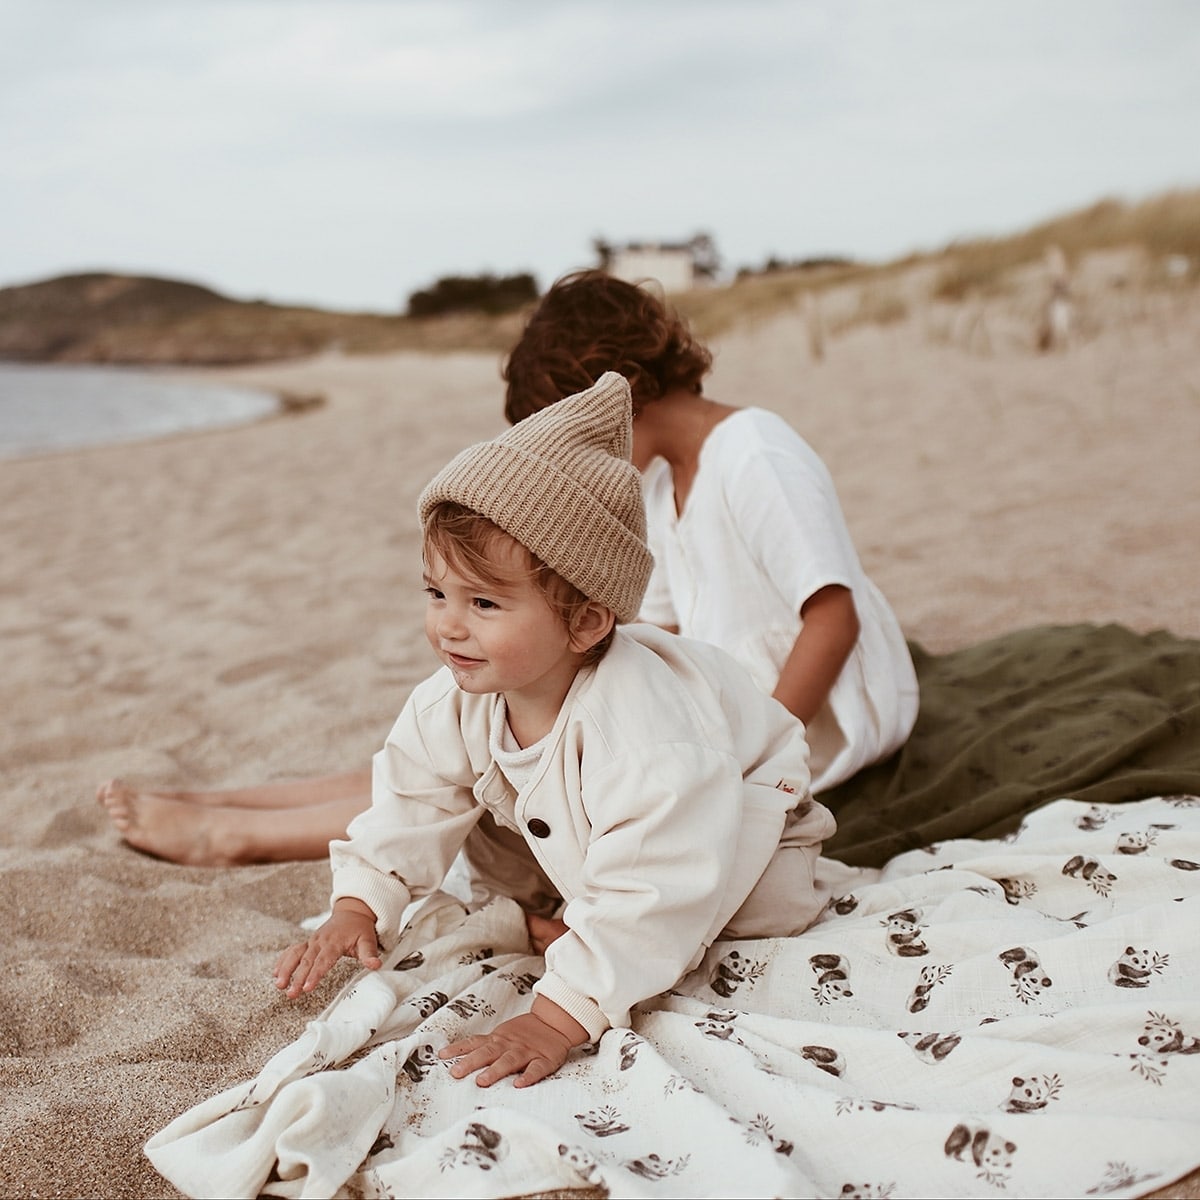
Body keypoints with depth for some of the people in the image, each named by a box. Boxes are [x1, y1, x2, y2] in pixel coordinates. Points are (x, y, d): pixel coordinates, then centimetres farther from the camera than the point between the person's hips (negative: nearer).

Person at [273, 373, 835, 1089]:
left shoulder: (641, 734, -48)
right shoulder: (456, 705, -24)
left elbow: (645, 899, -47)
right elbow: (411, 807, -10)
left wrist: (557, 1021, -49)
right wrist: (357, 910, -21)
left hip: (734, 805, -5)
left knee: (771, 908, -27)